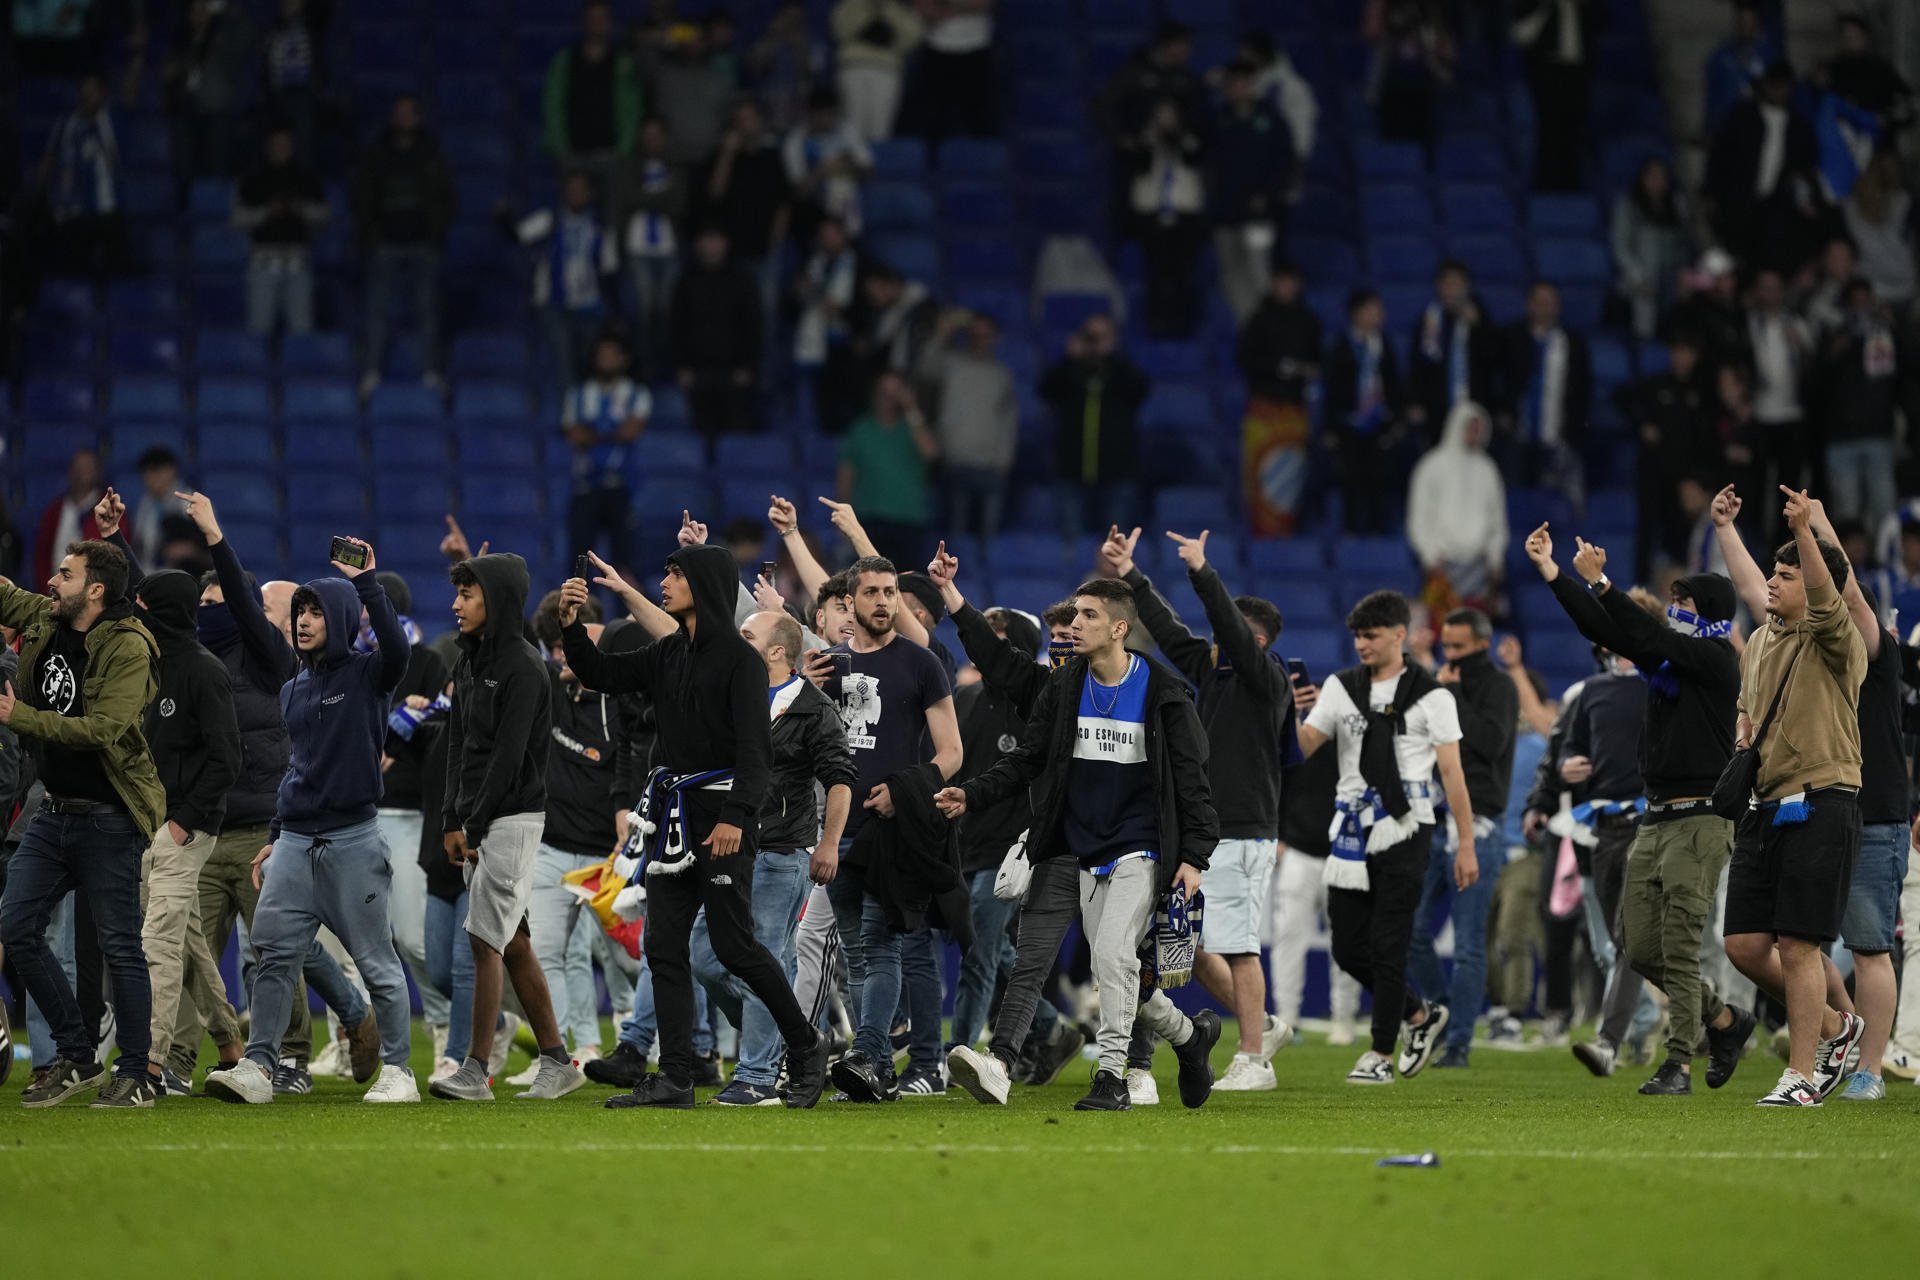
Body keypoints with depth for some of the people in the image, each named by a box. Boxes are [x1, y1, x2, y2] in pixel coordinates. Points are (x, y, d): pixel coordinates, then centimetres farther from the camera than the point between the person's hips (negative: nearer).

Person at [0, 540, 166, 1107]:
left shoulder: (129, 649, -16)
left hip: (107, 816, -8)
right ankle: (76, 1057, 14)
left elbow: (102, 730, -25)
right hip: (54, 811, 8)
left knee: (119, 944, -4)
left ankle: (135, 1075, 5)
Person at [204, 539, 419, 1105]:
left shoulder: (366, 676, -3)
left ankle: (397, 1070, 6)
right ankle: (258, 1066, -3)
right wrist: (276, 839, 21)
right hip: (297, 840, 6)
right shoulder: (293, 691, 16)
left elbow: (396, 647, -26)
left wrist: (366, 582, -22)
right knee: (274, 951, -3)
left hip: (353, 839, -6)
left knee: (375, 960, -1)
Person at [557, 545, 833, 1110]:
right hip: (675, 814, 8)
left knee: (733, 944, -7)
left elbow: (754, 746, -15)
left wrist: (735, 816, -25)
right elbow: (602, 674, 17)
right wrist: (571, 625, 1)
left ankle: (805, 1045, 11)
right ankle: (675, 1080, 2)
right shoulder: (668, 655, 14)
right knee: (663, 946, 2)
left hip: (721, 813, -8)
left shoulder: (739, 658, -9)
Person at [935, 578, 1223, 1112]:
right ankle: (1191, 1035, 32)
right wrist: (972, 795, -5)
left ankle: (1111, 1076, -13)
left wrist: (1193, 857, -15)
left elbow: (1191, 780, -7)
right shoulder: (1063, 687, 5)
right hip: (1090, 855, 6)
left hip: (1141, 851, -6)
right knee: (1114, 970, 9)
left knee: (1113, 954, -19)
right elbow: (1028, 759, 9)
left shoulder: (1162, 694, -8)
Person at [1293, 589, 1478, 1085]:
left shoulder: (1431, 696, -1)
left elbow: (1452, 774, -1)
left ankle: (1382, 1054, 3)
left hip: (1404, 831, -5)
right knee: (1348, 946, 5)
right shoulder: (1341, 688, 10)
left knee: (1388, 945, -5)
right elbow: (1303, 747, 4)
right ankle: (1420, 1015, 26)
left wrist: (1466, 845, -5)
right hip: (1353, 832, 5)